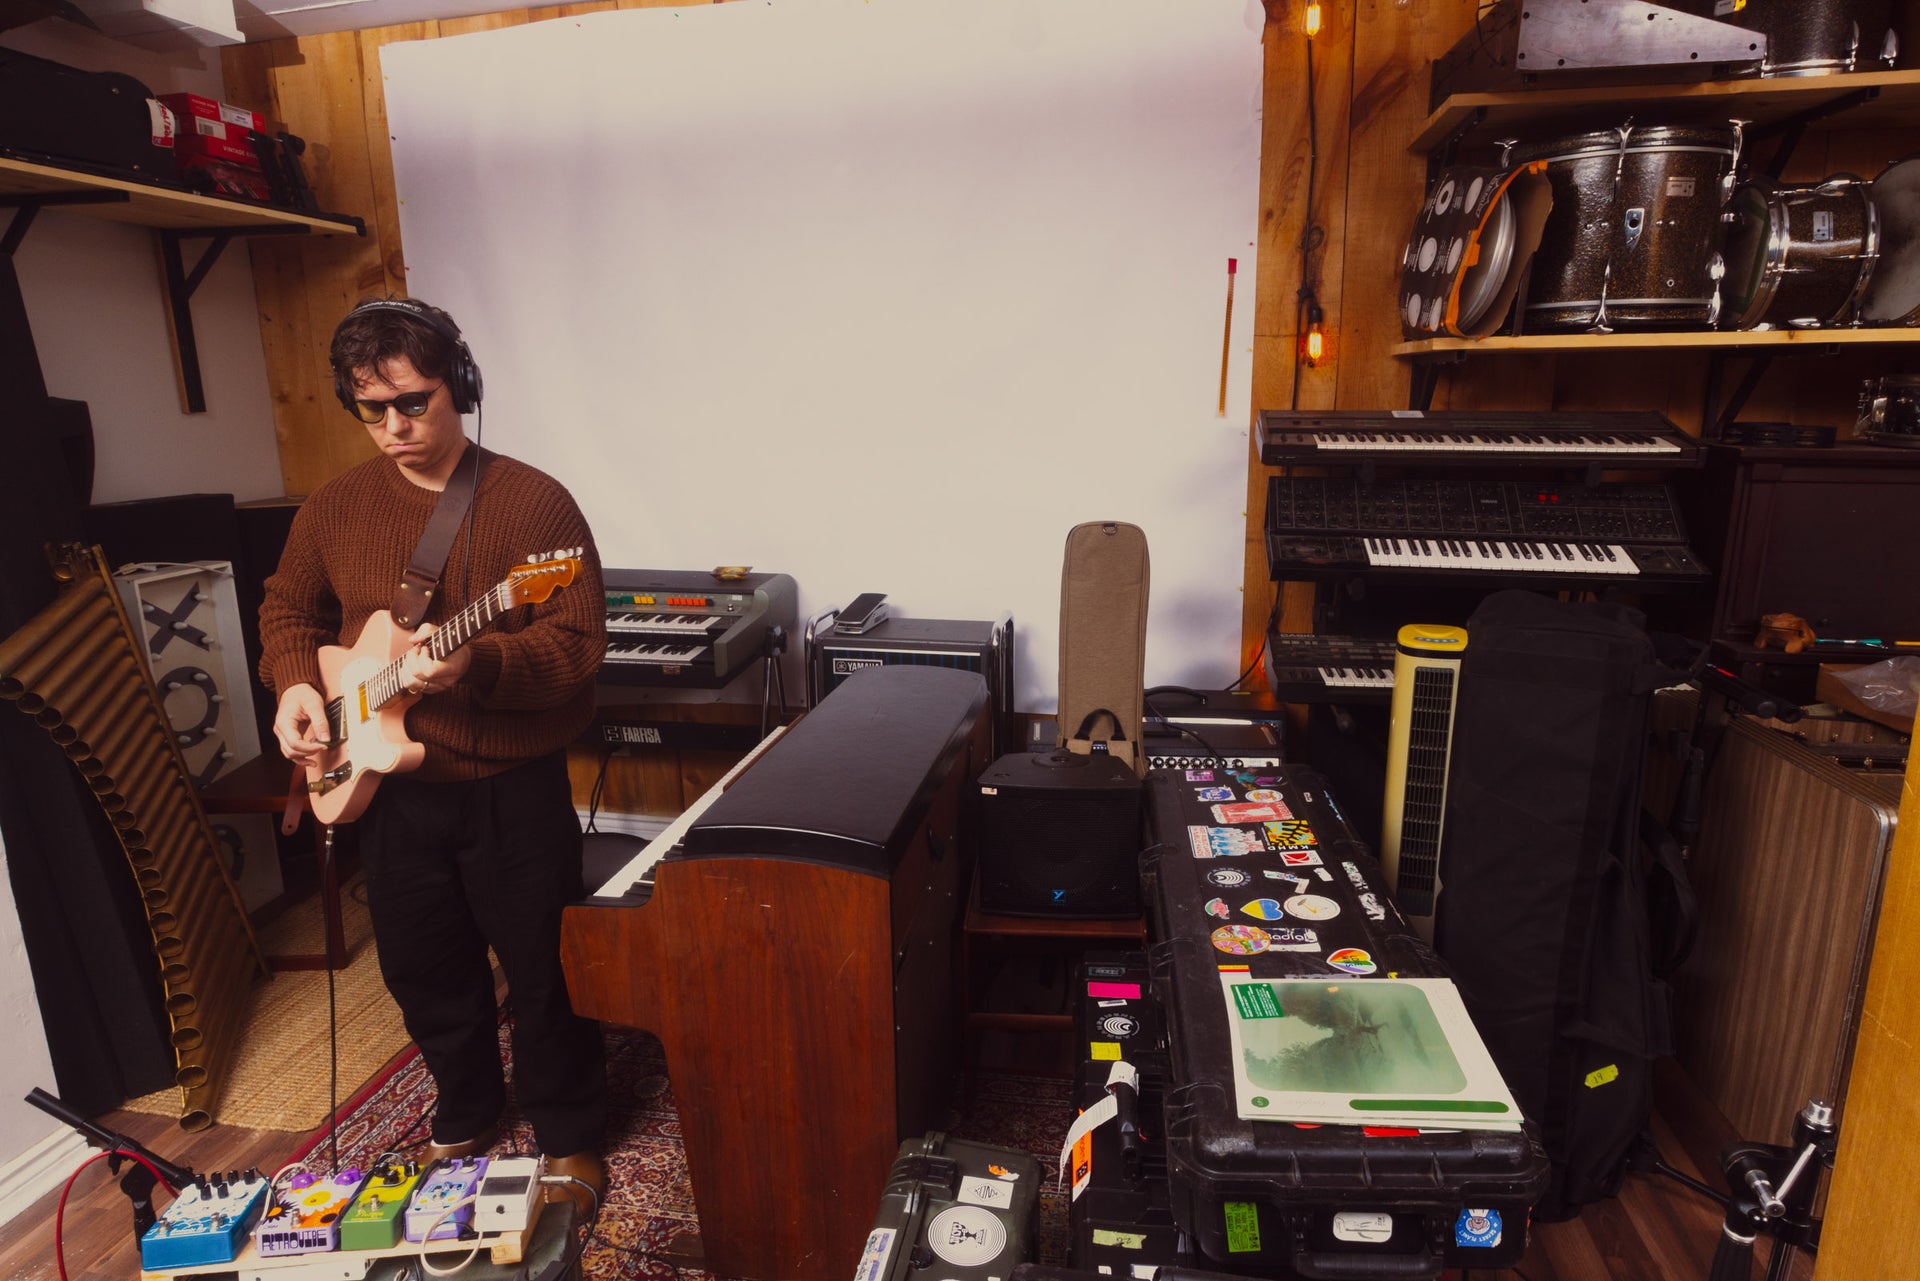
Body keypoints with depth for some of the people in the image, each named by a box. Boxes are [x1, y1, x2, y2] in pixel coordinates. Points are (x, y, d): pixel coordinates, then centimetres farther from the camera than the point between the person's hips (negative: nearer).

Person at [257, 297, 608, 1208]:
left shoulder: (534, 500, -11)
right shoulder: (334, 506, 5)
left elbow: (580, 640, -18)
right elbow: (287, 608, 18)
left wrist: (473, 665, -33)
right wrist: (296, 683, -1)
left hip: (512, 788, -5)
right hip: (387, 784, 5)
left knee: (544, 972, 6)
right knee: (423, 971, 19)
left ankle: (568, 1134, 30)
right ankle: (465, 1115, 45)